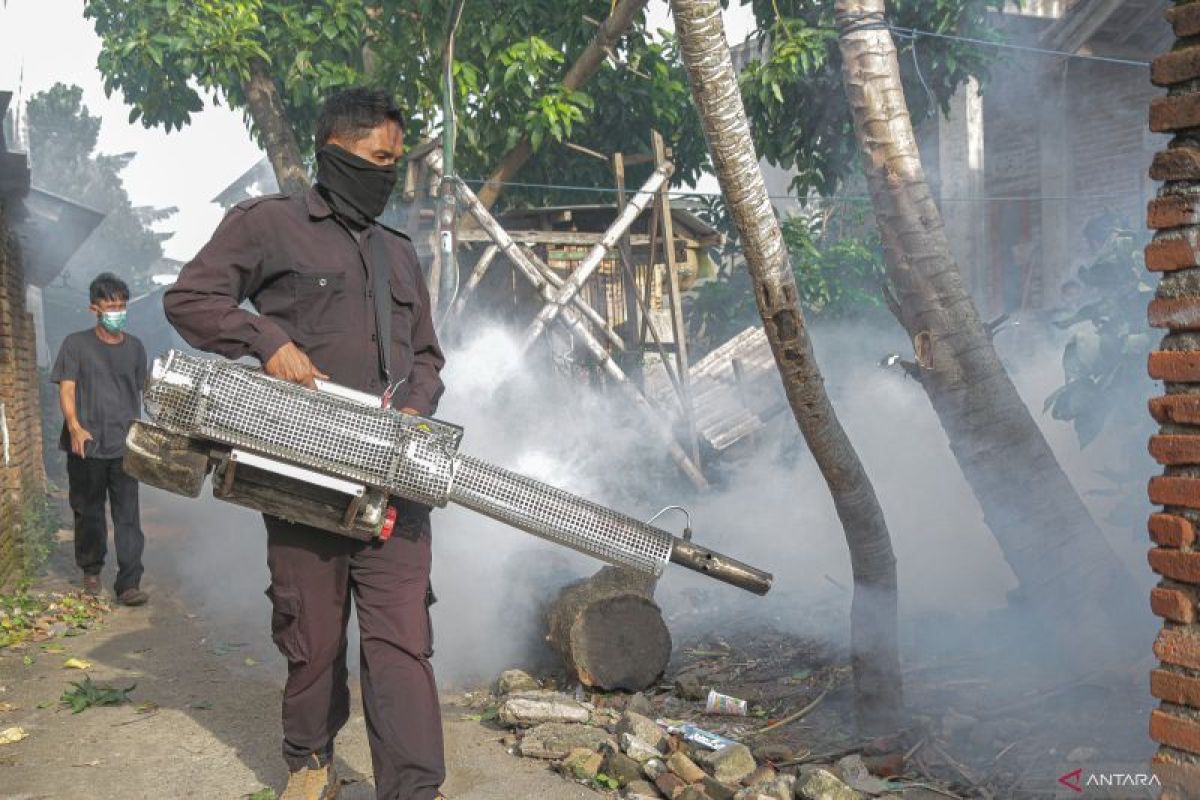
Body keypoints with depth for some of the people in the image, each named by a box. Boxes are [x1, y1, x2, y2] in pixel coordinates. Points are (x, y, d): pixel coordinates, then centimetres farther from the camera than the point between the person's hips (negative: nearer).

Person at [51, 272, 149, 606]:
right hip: (86, 445, -2)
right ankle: (91, 570, 30)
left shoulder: (134, 347, 10)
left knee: (128, 516, -4)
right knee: (88, 512, 10)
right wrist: (75, 427, -20)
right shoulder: (76, 344, 0)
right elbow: (66, 389, -6)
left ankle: (129, 583, -5)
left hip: (124, 446, 2)